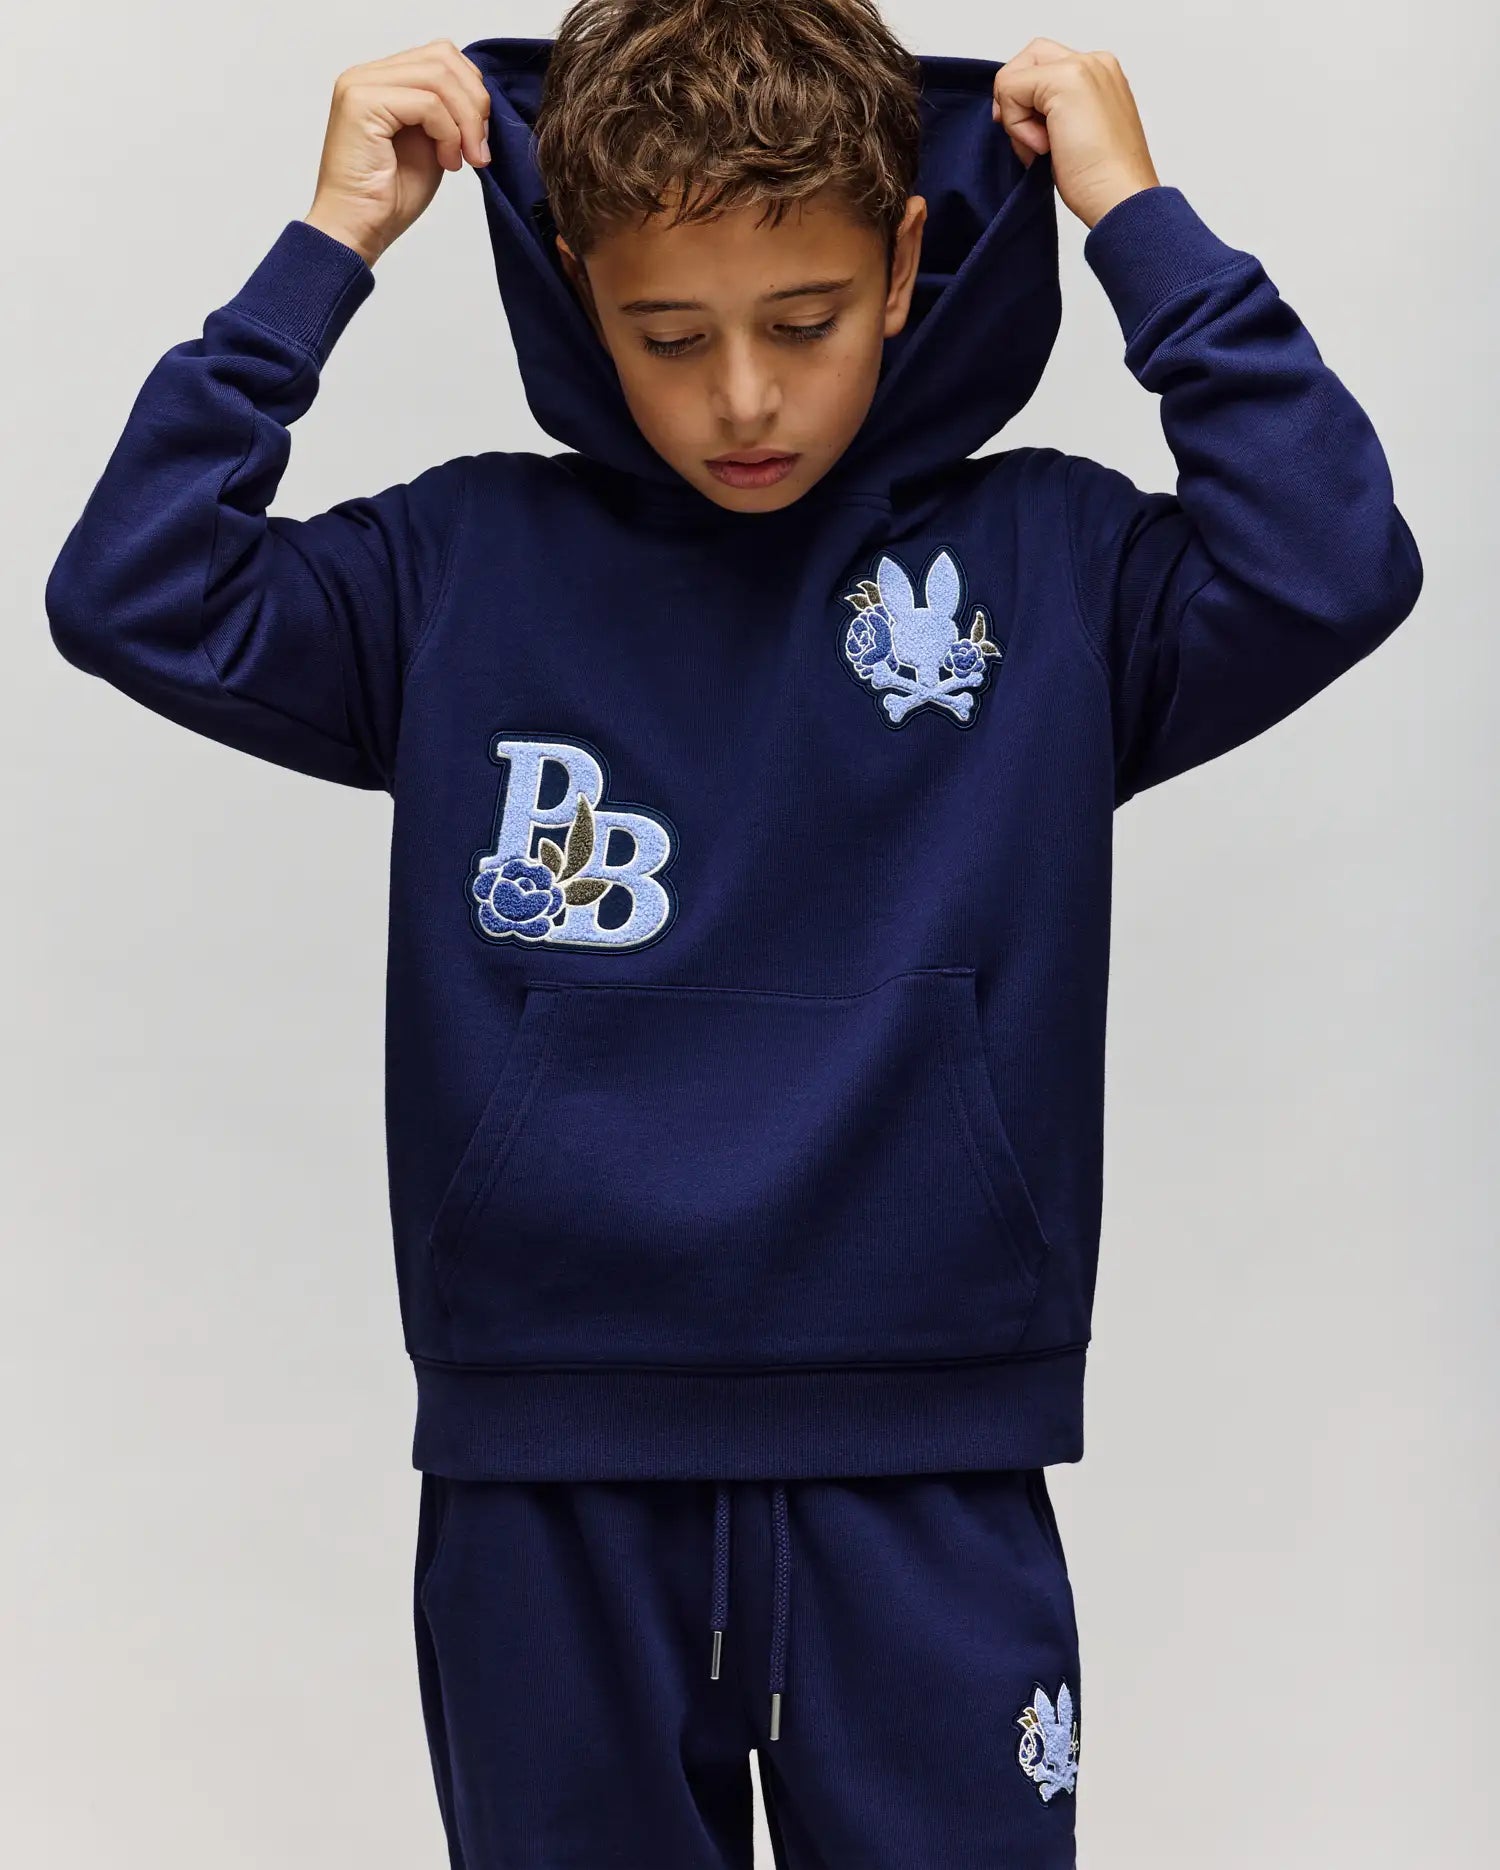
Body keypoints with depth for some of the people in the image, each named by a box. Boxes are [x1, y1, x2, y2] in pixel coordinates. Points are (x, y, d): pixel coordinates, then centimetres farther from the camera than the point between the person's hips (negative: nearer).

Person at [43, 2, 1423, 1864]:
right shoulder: (464, 571, 2)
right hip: (544, 1469, 1)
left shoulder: (1048, 563, 1)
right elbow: (134, 596, -6)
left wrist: (1139, 214, -7)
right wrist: (327, 246, -4)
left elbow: (1335, 566, -13)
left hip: (930, 1467, 0)